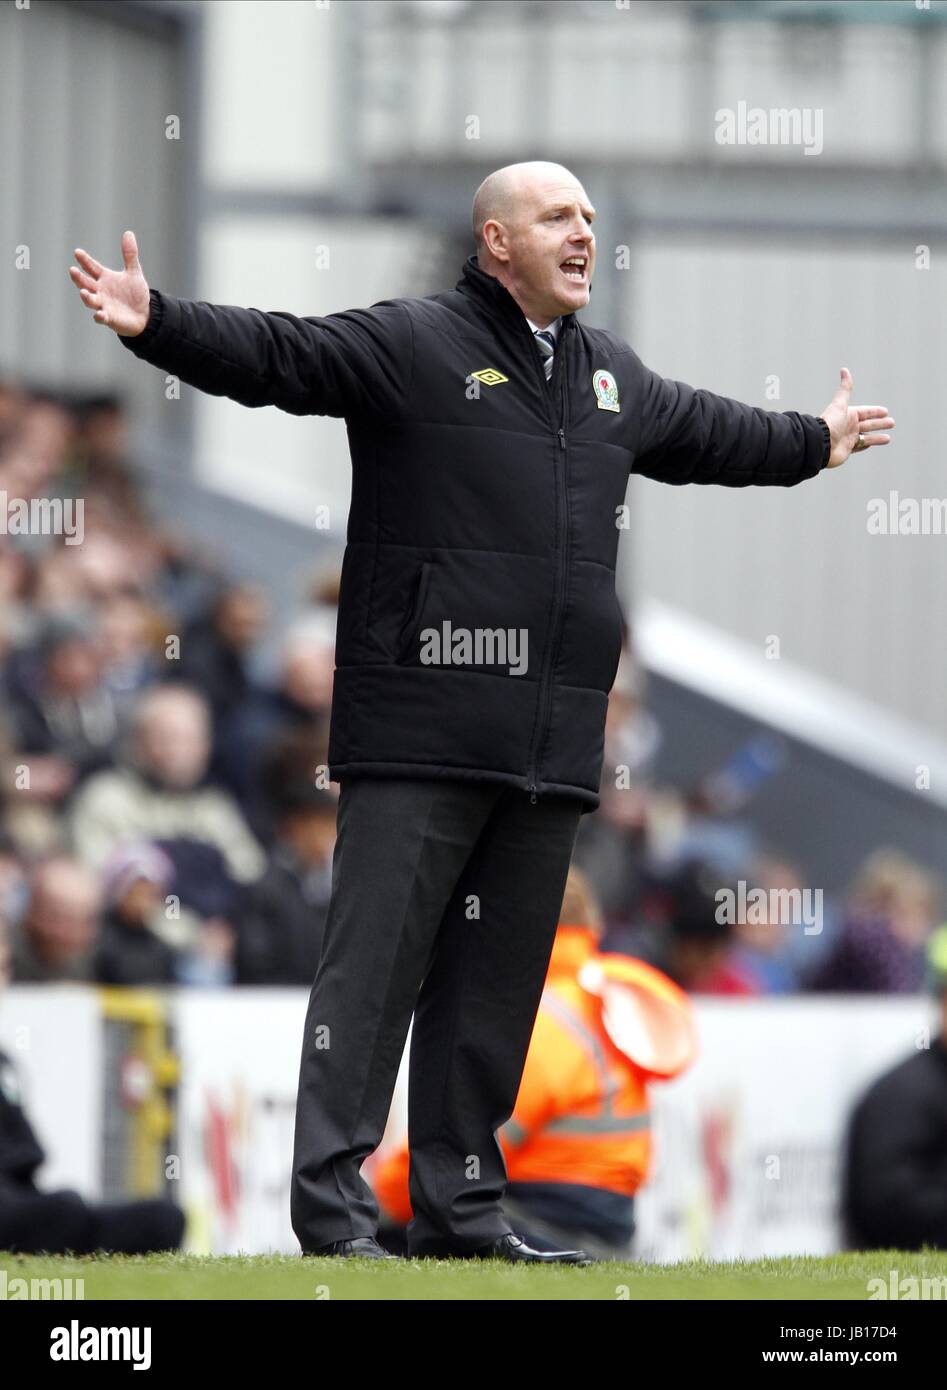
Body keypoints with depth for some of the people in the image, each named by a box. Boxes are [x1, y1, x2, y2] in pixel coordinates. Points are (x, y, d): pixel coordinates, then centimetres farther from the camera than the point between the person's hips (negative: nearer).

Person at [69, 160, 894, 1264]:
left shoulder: (611, 377, 21)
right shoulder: (408, 345, -2)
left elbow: (704, 430, 40)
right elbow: (273, 353, -12)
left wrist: (810, 444, 54)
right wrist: (157, 324, -28)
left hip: (549, 750, 7)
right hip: (419, 740, -7)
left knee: (497, 985, 9)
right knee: (375, 964, -8)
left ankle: (463, 1211, 15)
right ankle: (331, 1208, -8)